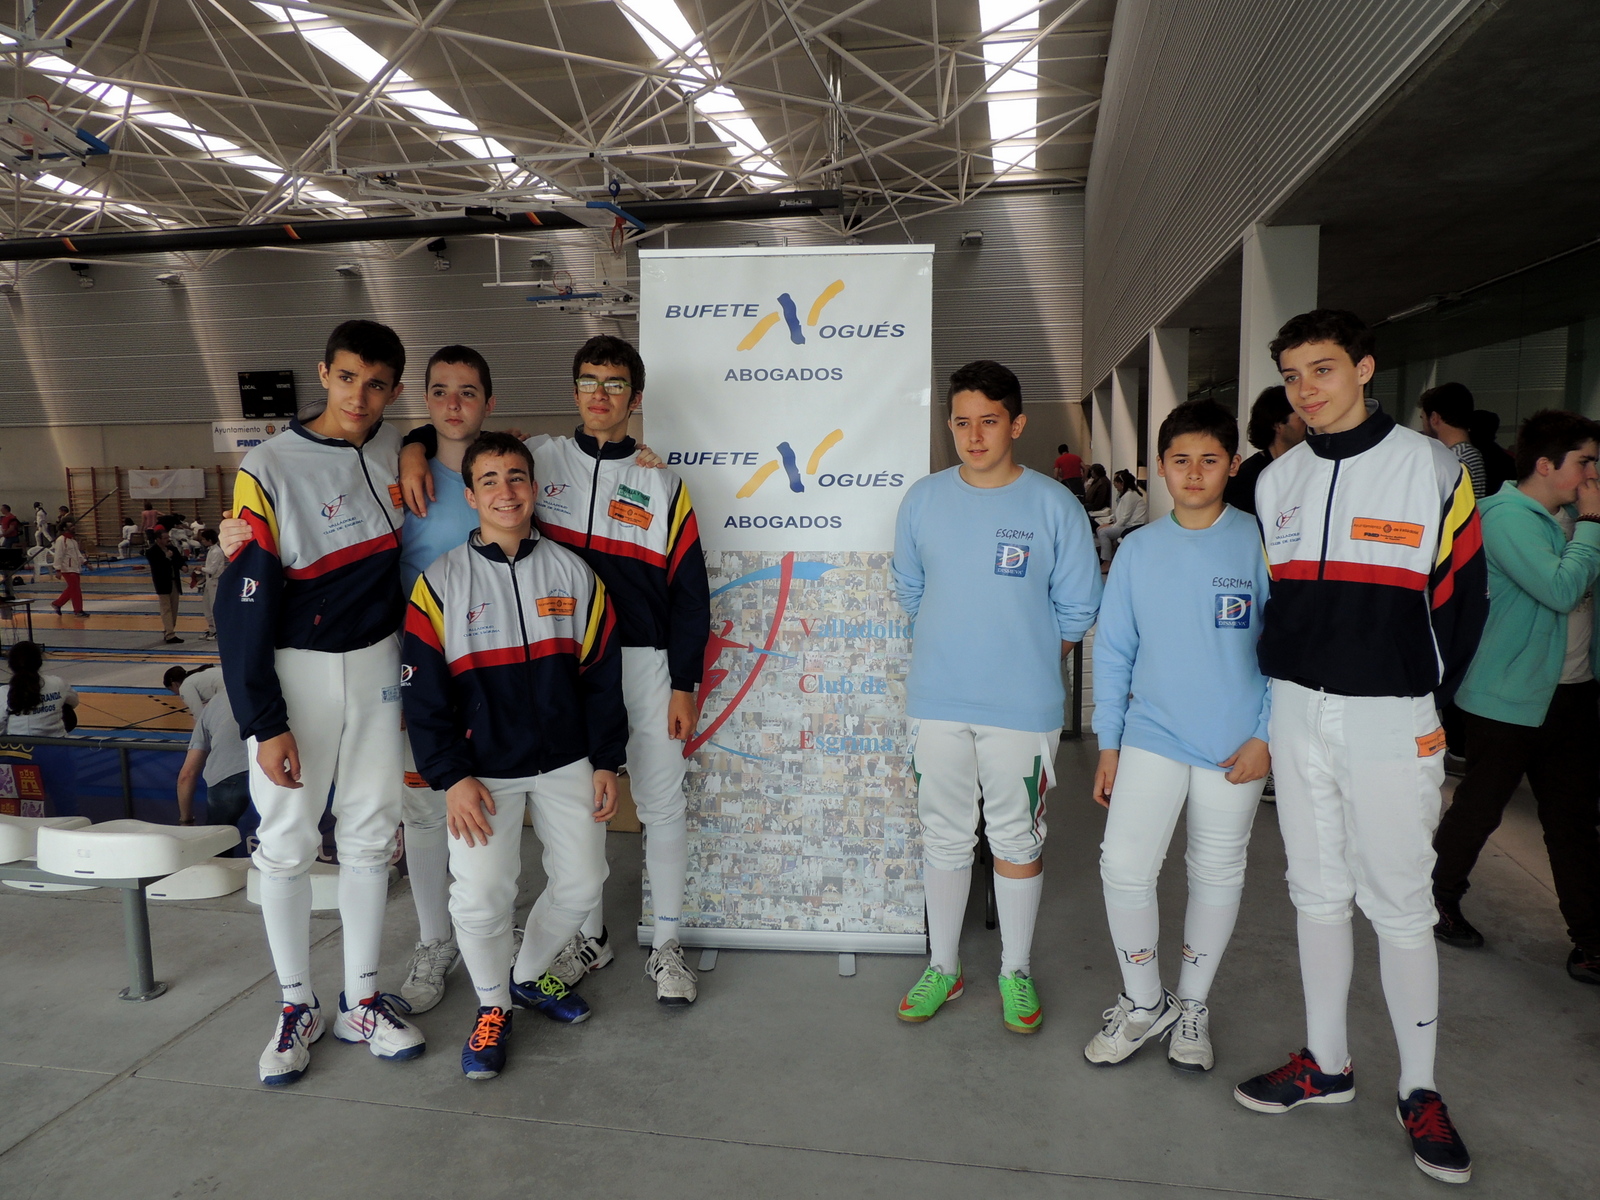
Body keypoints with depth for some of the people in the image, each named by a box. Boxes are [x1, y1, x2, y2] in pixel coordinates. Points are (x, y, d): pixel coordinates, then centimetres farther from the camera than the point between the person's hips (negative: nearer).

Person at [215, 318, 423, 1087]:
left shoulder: (393, 450, 2)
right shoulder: (270, 467, -13)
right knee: (286, 842, 4)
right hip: (297, 671, -4)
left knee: (369, 834, 10)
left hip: (378, 665, 4)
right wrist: (264, 723, -15)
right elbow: (243, 604, -13)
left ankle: (361, 1001, 24)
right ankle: (296, 1005, 23)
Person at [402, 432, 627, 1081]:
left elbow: (601, 675, 4)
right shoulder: (440, 583, -4)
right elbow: (424, 694, -5)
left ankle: (529, 976, 35)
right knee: (479, 898, -12)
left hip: (566, 763, 3)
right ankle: (493, 1006, 18)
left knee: (581, 883, 6)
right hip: (483, 772, -2)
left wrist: (606, 762, 2)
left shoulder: (573, 572, 2)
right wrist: (452, 778, -11)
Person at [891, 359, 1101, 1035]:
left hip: (1023, 706, -2)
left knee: (1017, 840, 10)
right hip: (937, 701, 2)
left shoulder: (1055, 506, -4)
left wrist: (1027, 665, 4)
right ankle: (942, 967, 29)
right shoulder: (924, 500, 3)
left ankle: (1017, 972, 29)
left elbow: (1076, 609, 2)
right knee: (944, 837, 12)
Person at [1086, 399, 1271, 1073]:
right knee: (1123, 865, -6)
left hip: (1235, 743, -1)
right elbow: (1113, 651, 6)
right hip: (1152, 734, 1)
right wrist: (1108, 745, 5)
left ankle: (1192, 1005, 32)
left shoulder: (1259, 544, -4)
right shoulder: (1139, 549, 3)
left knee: (1218, 872, 12)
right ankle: (1143, 1003, 17)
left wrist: (1265, 736, -7)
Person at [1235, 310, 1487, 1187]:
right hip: (1297, 714, 4)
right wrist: (1273, 700, 8)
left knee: (1401, 907, 4)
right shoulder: (1277, 482, 7)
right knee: (1317, 894, 13)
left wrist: (1424, 699, 0)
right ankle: (1326, 1062, 28)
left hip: (1391, 720, -4)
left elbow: (1462, 599, -2)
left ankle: (1420, 1090, 22)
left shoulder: (1431, 469, -6)